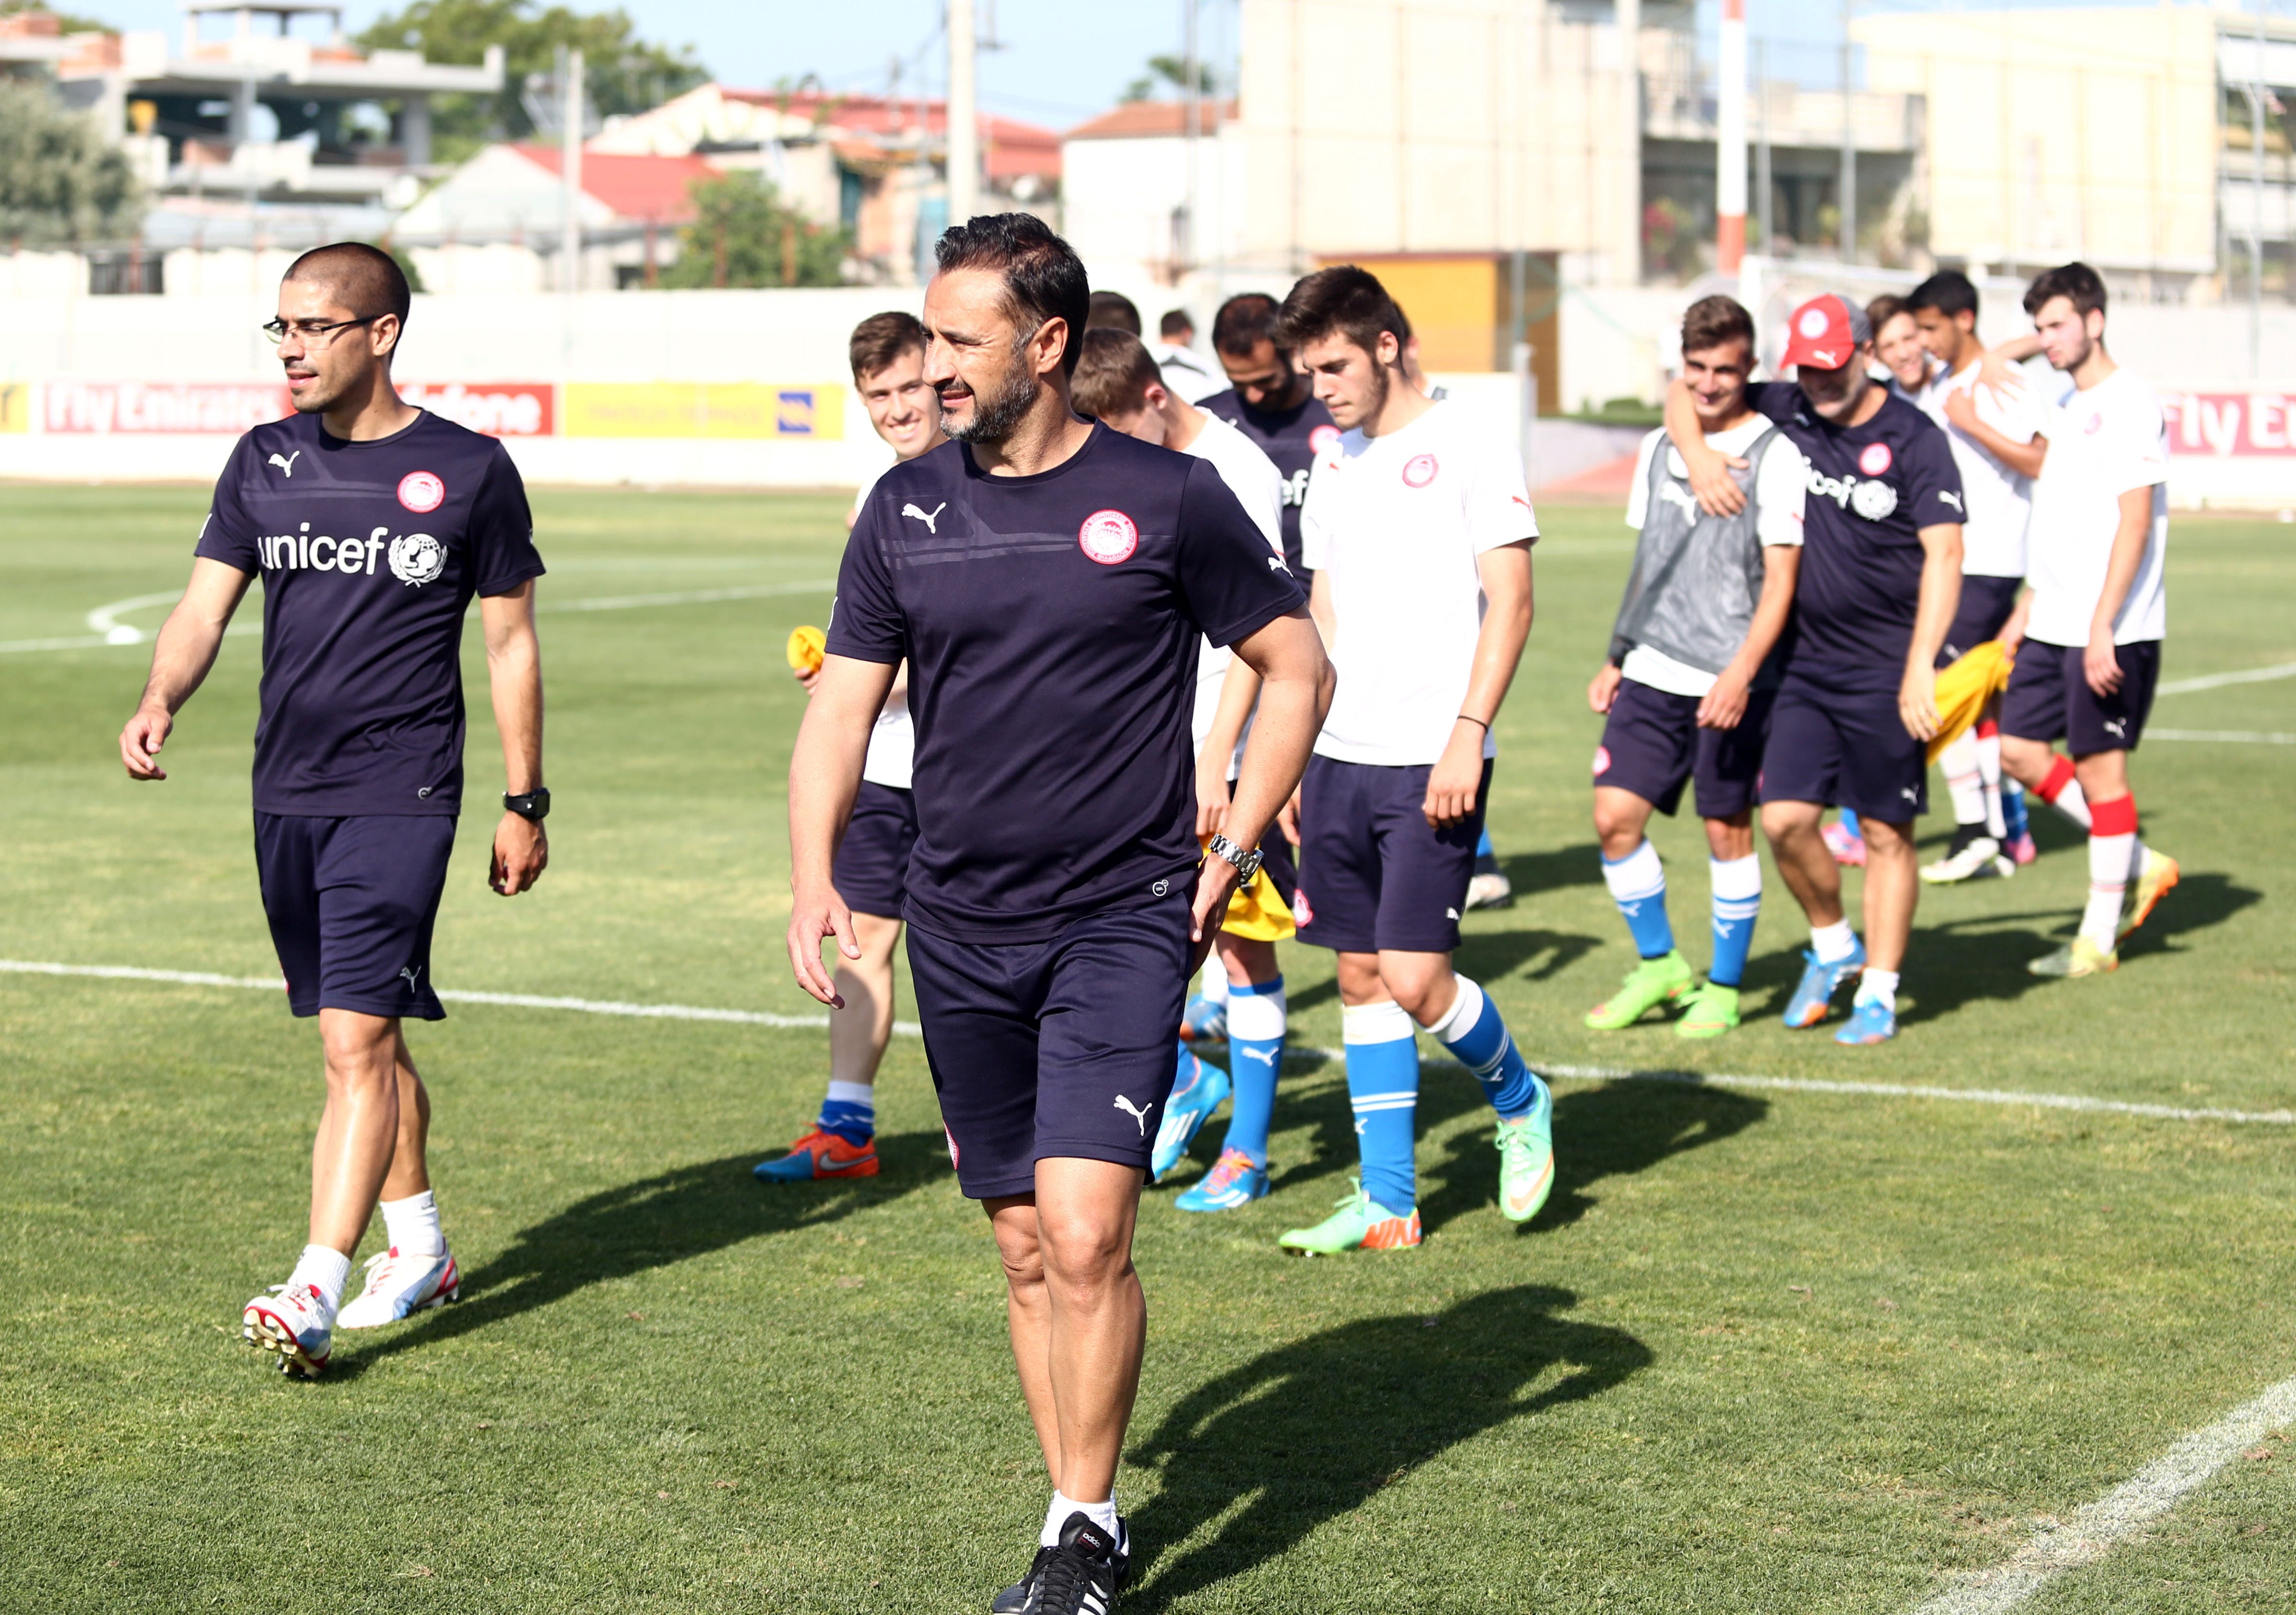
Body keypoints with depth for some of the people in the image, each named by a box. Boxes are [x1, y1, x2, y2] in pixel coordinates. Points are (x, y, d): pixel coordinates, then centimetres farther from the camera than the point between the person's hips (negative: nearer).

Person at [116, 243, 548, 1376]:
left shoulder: (470, 470, -3)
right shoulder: (264, 464, 8)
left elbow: (510, 642, 4)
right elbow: (204, 608, 4)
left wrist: (525, 803, 4)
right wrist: (159, 701, -17)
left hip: (401, 798, -5)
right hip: (286, 796, 5)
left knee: (357, 1039, -14)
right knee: (364, 1032, 15)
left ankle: (316, 1291, -18)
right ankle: (420, 1247, 30)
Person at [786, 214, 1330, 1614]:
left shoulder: (1168, 499, -5)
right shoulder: (908, 509, 5)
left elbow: (1299, 669, 4)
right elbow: (844, 702, 9)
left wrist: (1235, 850, -3)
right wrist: (814, 877, -4)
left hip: (1126, 923, -4)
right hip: (961, 930, 4)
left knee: (1085, 1233, -14)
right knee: (1025, 1248, 10)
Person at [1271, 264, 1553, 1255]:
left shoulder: (1469, 447, -6)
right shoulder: (1336, 465, 15)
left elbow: (1510, 600, -10)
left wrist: (1467, 734, -18)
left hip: (1432, 761, -7)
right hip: (1340, 757, 7)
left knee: (1415, 977, -11)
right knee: (1360, 975, 7)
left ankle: (1519, 1100, 18)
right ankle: (1387, 1203, 13)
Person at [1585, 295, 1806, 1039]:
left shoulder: (1773, 456, -7)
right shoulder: (1659, 448, 12)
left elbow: (1780, 580, -11)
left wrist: (1740, 674, -20)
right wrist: (1616, 659, 20)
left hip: (1730, 682, -5)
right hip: (1651, 672, 5)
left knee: (1727, 831, 3)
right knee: (1615, 815, -1)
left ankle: (1724, 988, 17)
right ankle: (1659, 964, 18)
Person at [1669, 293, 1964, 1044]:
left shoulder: (1914, 439, -9)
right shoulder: (1786, 412, 4)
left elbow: (1944, 554, -15)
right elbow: (1687, 390, 13)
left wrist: (1920, 665, -24)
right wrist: (1696, 452, -9)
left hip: (1888, 669, -4)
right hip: (1809, 662, 4)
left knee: (1886, 834, 2)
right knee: (1785, 820, -2)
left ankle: (1879, 993, 12)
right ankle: (1833, 945, 23)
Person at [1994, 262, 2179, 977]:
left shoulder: (2128, 404, -13)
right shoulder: (2065, 408, 14)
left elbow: (2134, 523, -18)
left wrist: (2102, 628, -22)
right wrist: (2028, 609, 19)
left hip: (2111, 630, -9)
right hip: (2055, 623, 9)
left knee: (2099, 765, -2)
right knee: (2019, 749, 7)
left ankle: (2099, 938, 7)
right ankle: (2138, 866, 20)